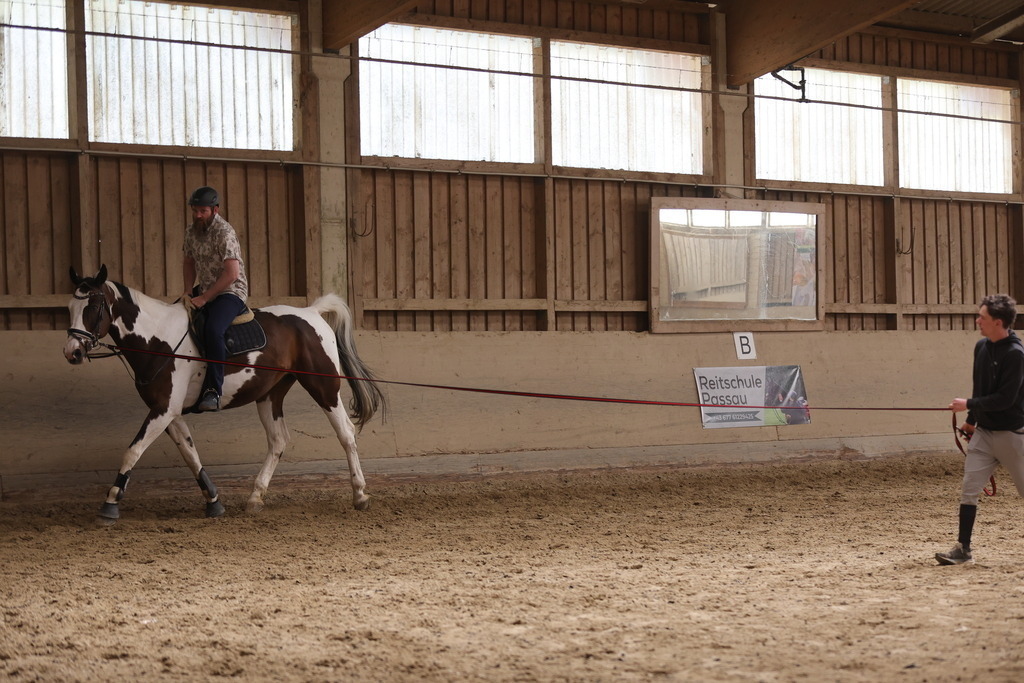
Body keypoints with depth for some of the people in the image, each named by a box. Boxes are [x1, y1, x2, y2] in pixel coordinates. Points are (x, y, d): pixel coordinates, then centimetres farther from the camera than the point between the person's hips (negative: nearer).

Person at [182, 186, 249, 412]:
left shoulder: (224, 232, -18)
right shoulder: (191, 232, 6)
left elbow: (232, 273, -24)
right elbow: (188, 262, 20)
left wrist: (204, 298, -23)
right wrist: (189, 291, 2)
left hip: (231, 292, -9)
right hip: (204, 291, 9)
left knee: (213, 330, -33)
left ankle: (213, 390, -33)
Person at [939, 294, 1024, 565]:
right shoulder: (981, 347, 6)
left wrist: (968, 405, -16)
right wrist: (972, 419, 19)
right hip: (983, 431, 7)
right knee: (969, 489, 0)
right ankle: (963, 548, 3)